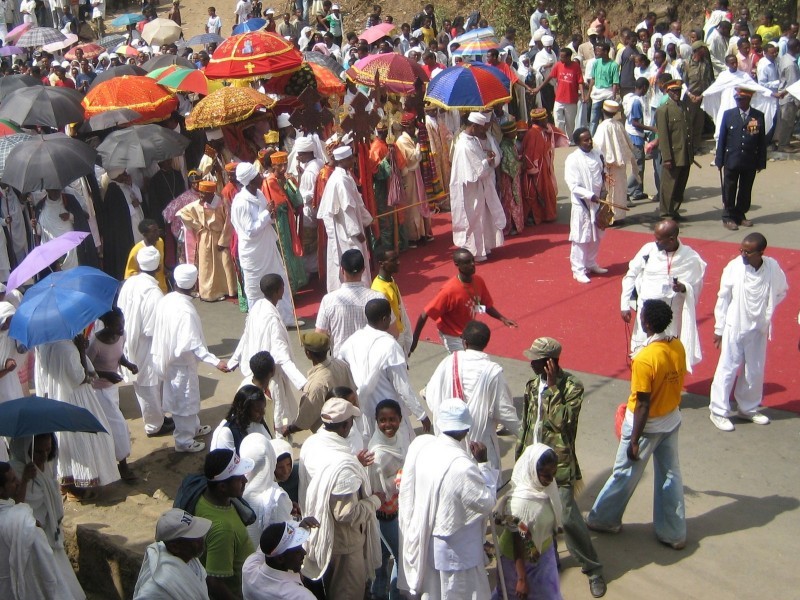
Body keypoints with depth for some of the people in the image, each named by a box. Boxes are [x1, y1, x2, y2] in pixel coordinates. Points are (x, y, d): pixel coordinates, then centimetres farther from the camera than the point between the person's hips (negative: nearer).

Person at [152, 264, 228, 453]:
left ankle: (193, 427, 45)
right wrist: (215, 362, -33)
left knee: (187, 397, 26)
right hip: (182, 363, -8)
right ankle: (184, 441, 24)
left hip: (168, 358, 8)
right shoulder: (186, 310, -30)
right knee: (185, 401, 10)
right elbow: (193, 344, -31)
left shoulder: (165, 301, -6)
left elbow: (159, 331, 5)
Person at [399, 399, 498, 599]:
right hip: (455, 551, -6)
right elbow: (487, 502, -19)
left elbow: (407, 489, -1)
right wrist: (484, 464, -14)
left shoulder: (419, 444, -15)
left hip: (422, 540, 6)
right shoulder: (462, 466, -35)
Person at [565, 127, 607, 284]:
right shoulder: (572, 160, -14)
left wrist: (602, 192, -1)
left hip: (597, 203, 6)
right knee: (581, 238, -1)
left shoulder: (597, 155, 3)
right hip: (581, 204, -6)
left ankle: (591, 264, 33)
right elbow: (573, 186, -17)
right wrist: (590, 196, -24)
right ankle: (578, 270, 8)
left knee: (596, 236, 17)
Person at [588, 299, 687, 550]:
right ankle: (674, 533, 25)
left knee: (625, 474, 12)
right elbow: (678, 384, 6)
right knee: (670, 475, 15)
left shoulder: (645, 359, -29)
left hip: (647, 425, -6)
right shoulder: (678, 347, -8)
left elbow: (643, 405, -24)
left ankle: (604, 519, 31)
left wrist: (634, 440, -15)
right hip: (672, 421, 6)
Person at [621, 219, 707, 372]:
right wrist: (625, 305, 0)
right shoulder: (649, 249, -6)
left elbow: (696, 288, 1)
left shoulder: (691, 259, -9)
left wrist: (684, 288, -22)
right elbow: (631, 276, 4)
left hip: (673, 315, -1)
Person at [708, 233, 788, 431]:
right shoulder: (734, 267, -16)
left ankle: (748, 409, 33)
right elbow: (723, 298, -6)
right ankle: (719, 411, 14)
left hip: (758, 329, 3)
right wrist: (719, 329, -2)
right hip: (734, 327, -3)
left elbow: (781, 291, 10)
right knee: (727, 369, 1)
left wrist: (767, 310, -2)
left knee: (755, 371, 15)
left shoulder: (773, 268, -10)